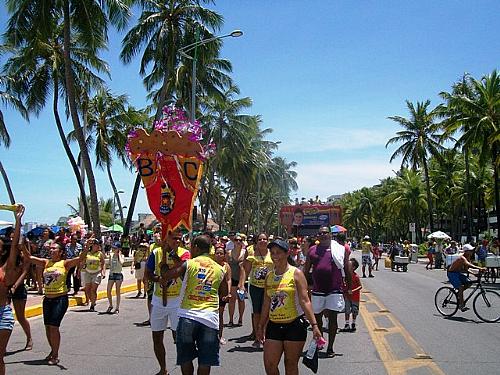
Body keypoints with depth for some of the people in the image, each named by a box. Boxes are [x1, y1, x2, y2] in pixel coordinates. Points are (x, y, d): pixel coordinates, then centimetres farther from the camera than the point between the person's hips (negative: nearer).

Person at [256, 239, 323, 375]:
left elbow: (304, 301, -11)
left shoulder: (296, 273, -6)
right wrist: (260, 326, 17)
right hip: (274, 326, 4)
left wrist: (314, 325, -17)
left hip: (294, 325, -4)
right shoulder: (269, 276, 9)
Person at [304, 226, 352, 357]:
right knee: (317, 317, 13)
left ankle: (330, 348, 9)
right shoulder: (312, 250, 8)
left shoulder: (340, 249, 3)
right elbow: (306, 270, 12)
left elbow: (347, 269, 5)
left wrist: (349, 287, 2)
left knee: (332, 318, -1)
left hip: (335, 290, -2)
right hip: (317, 290, 3)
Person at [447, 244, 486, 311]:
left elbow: (465, 269, 5)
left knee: (469, 283, -4)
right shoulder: (462, 258, -26)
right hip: (452, 273, -9)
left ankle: (459, 293, 16)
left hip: (458, 273, 9)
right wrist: (479, 268, -55)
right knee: (461, 287, -21)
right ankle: (461, 305, -16)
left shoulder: (468, 258, 3)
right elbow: (469, 265, -45)